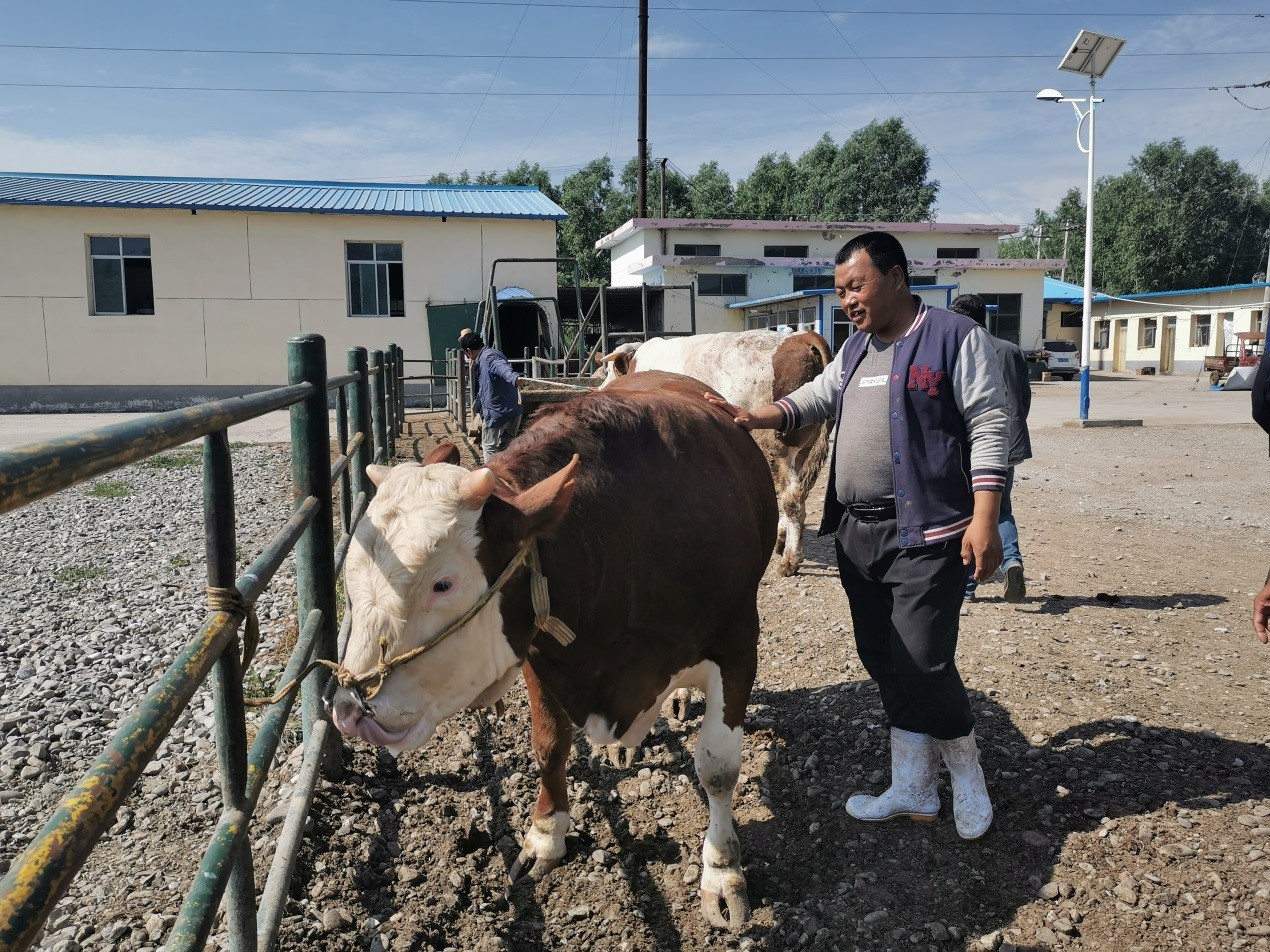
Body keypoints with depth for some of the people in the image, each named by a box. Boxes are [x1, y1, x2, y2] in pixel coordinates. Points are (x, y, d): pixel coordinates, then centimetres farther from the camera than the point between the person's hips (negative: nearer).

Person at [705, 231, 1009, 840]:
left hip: (927, 534, -7)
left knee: (922, 664, -7)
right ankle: (912, 791, 26)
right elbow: (813, 398, 13)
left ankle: (967, 776, 21)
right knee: (882, 661, 12)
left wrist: (985, 520, -16)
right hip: (856, 533, 7)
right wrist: (754, 418, -5)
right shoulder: (855, 349, 17)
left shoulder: (955, 338, -6)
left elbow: (989, 428, -10)